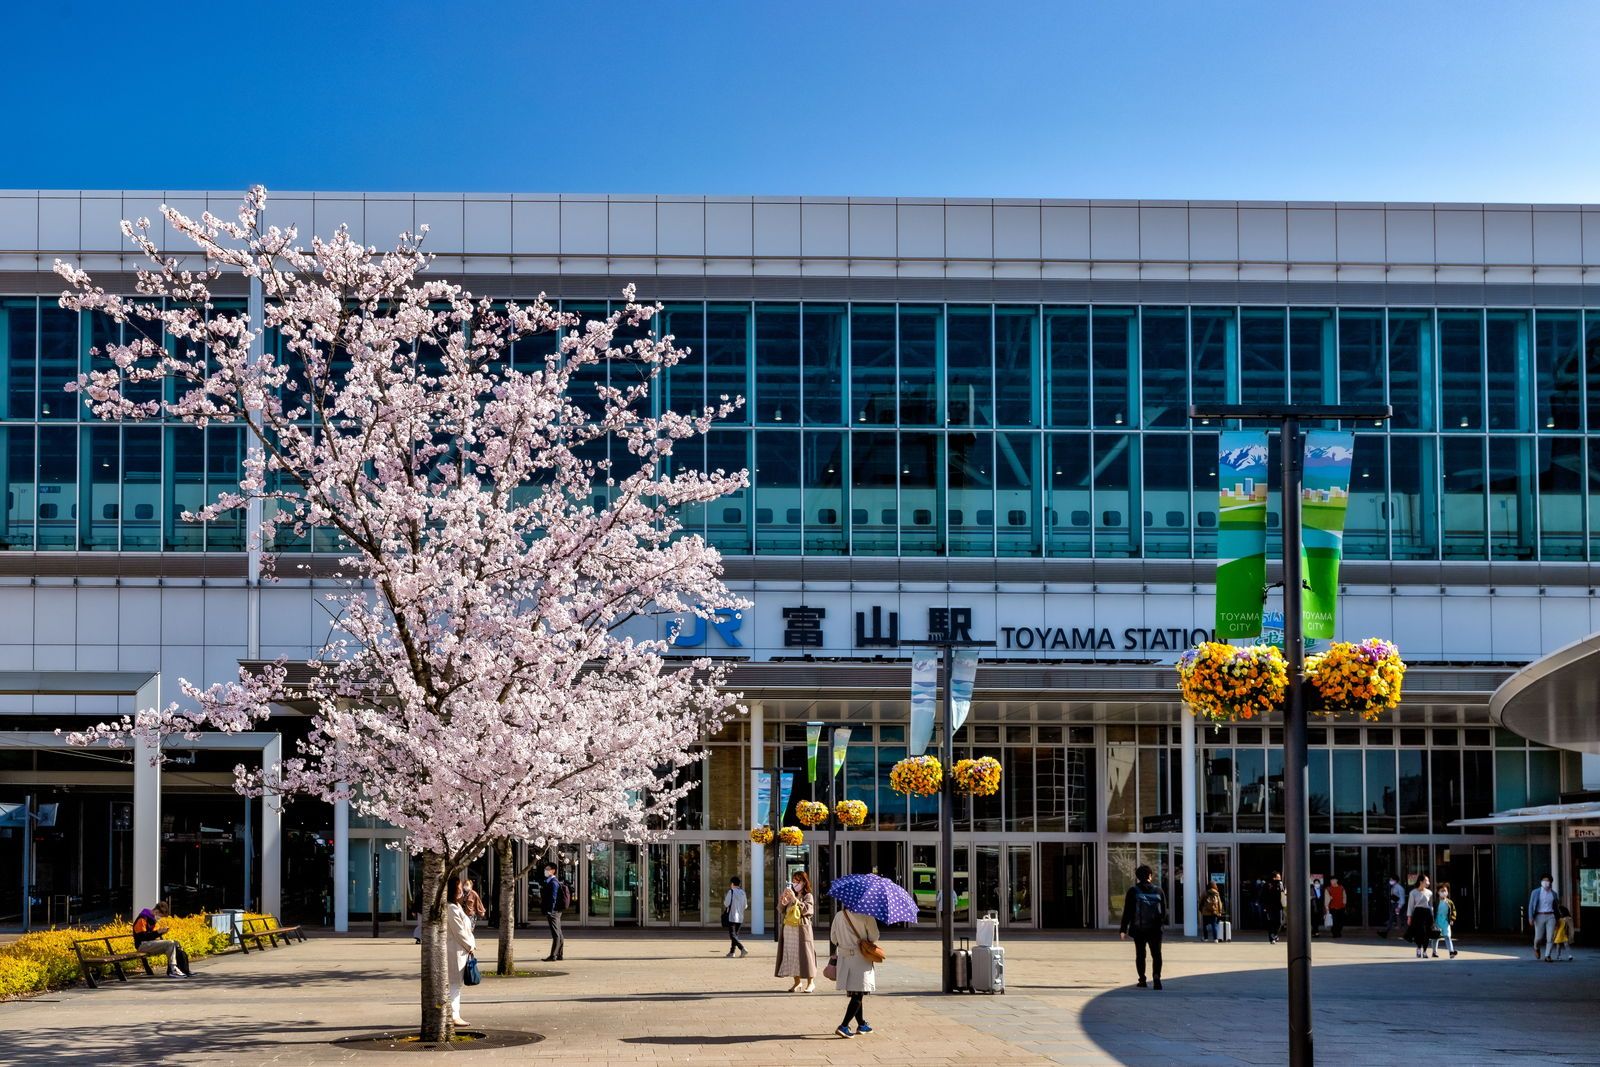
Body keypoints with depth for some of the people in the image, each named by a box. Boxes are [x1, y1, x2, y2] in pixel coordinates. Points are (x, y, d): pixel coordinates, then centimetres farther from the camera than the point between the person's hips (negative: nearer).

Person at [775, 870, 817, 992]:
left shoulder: (808, 896, 1)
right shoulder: (790, 895, 15)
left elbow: (806, 909, -15)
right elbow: (781, 911, 10)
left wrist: (795, 899, -20)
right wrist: (783, 899, -7)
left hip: (802, 928, -5)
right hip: (788, 929, 5)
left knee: (804, 954, -5)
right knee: (791, 954, 4)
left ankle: (811, 983, 1)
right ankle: (797, 982, 12)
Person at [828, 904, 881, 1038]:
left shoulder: (838, 915, 3)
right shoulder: (866, 916, -14)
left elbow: (833, 938, 8)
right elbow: (874, 937, -10)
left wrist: (833, 956, 19)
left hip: (844, 958, 6)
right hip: (861, 959, -6)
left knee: (855, 994, 17)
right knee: (858, 994, -3)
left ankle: (862, 1025, 25)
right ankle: (844, 1026, -12)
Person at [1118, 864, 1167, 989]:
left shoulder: (1133, 891, -4)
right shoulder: (1158, 890, 3)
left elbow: (1127, 912, -5)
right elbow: (1164, 911, 8)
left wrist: (1124, 929, -1)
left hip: (1138, 929, -1)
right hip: (1155, 929, 1)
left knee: (1140, 954, 11)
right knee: (1156, 954, 1)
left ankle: (1142, 979, 11)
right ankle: (1156, 975, -20)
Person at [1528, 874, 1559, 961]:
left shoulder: (1553, 893, 8)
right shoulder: (1535, 892, 0)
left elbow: (1555, 907, 17)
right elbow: (1531, 905, -2)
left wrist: (1557, 920, 19)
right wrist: (1530, 917, -13)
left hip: (1550, 917, 2)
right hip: (1539, 917, -2)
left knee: (1550, 937, -10)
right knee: (1539, 938, 2)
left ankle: (1547, 956, -3)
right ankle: (1536, 948, 35)